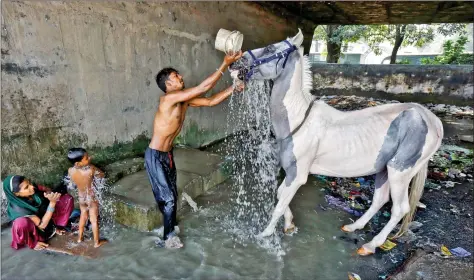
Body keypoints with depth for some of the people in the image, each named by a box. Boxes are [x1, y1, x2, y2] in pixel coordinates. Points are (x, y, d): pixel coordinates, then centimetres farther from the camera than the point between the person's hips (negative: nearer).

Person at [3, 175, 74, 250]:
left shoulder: (34, 188, -19)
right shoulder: (18, 208, -31)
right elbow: (42, 225, -30)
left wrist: (49, 194, -20)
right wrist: (52, 202, -39)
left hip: (49, 221, 6)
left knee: (68, 198, -9)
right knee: (22, 222, -39)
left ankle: (56, 226, 3)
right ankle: (32, 243, -7)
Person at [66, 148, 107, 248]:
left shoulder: (70, 171, -18)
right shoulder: (91, 170, -33)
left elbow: (72, 183, 3)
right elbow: (101, 174, -13)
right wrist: (90, 165, -10)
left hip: (81, 197, 5)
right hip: (92, 198, -4)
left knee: (83, 216, 28)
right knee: (94, 220, 11)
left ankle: (80, 238, 44)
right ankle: (97, 242, 26)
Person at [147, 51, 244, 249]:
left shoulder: (185, 100, 2)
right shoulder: (169, 98, -24)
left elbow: (210, 101, 4)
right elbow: (203, 87, -29)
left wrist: (233, 88, -5)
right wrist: (225, 64, -27)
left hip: (168, 154, 8)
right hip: (155, 156, -8)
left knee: (171, 195, 18)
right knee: (168, 198, 0)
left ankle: (169, 227, 38)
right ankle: (168, 237, 18)